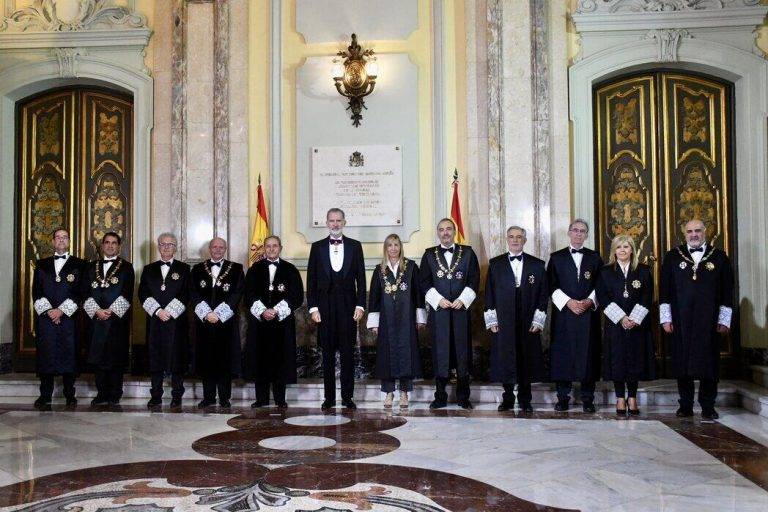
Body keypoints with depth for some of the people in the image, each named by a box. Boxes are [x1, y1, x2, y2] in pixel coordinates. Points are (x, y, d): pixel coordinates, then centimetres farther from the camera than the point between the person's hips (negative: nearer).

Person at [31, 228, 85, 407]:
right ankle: (45, 395, 9)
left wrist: (61, 310, -9)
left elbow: (79, 291, -2)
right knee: (45, 356, 1)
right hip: (45, 317, 2)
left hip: (68, 317, -2)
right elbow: (36, 291, 8)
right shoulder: (42, 265, 15)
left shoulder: (79, 265, 7)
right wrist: (48, 310, -7)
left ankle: (70, 395, 6)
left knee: (69, 355, -1)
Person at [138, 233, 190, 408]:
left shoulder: (184, 269, 7)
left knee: (177, 358, -1)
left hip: (177, 321, -2)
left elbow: (186, 295, -2)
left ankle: (177, 396, 7)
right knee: (155, 359, 4)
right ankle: (156, 396, 10)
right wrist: (157, 311, -9)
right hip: (154, 320, 2)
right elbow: (143, 294, 5)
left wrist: (170, 312, -11)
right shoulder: (149, 269, 14)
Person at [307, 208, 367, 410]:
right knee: (328, 353, 5)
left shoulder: (354, 246, 7)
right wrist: (313, 307, -3)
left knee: (348, 353, 1)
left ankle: (347, 397, 9)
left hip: (348, 305, 0)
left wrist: (360, 305, -3)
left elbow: (360, 278, 5)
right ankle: (329, 397, 12)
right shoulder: (317, 247, 7)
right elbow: (311, 279, 5)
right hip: (325, 306, 0)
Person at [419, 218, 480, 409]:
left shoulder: (467, 253, 8)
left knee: (462, 351, 2)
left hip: (461, 309, 0)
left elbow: (474, 279, 3)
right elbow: (424, 282, 4)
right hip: (438, 310, 0)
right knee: (440, 352, 2)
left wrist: (462, 299, -9)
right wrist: (438, 300, -9)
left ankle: (463, 396, 11)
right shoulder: (429, 254, 9)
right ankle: (440, 397, 10)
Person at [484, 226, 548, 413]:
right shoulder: (495, 264, 7)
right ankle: (508, 399, 17)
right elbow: (489, 293, 6)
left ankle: (525, 400, 16)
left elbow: (543, 294, 5)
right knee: (504, 361, 3)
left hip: (528, 325, 0)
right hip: (503, 323, 0)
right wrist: (491, 320, -1)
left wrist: (538, 320, -3)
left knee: (527, 360, 3)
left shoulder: (537, 265, 7)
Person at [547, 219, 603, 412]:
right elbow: (552, 285, 1)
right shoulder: (556, 257, 9)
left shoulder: (595, 258, 12)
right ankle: (563, 398, 6)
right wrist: (568, 302, -11)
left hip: (589, 314, 1)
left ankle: (587, 399, 7)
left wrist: (589, 301, -9)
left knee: (588, 354, 0)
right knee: (562, 355, -1)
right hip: (563, 313, -1)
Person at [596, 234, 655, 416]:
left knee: (635, 359, 1)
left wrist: (634, 319, -11)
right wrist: (621, 318, -12)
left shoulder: (643, 271, 7)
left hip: (638, 324, 1)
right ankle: (620, 398, 6)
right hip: (614, 324, 0)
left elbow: (647, 298, 1)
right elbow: (602, 298, -2)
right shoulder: (606, 272, 6)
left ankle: (632, 398, 10)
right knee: (617, 359, -1)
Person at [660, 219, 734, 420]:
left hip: (709, 321, 0)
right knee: (682, 362, 4)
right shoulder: (673, 256, 7)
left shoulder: (719, 257, 6)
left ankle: (708, 407, 13)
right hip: (680, 321, 0)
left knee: (708, 363, 3)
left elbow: (727, 290, 5)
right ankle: (686, 405, 14)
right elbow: (664, 289, 5)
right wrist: (666, 319, -1)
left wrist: (724, 320, -1)